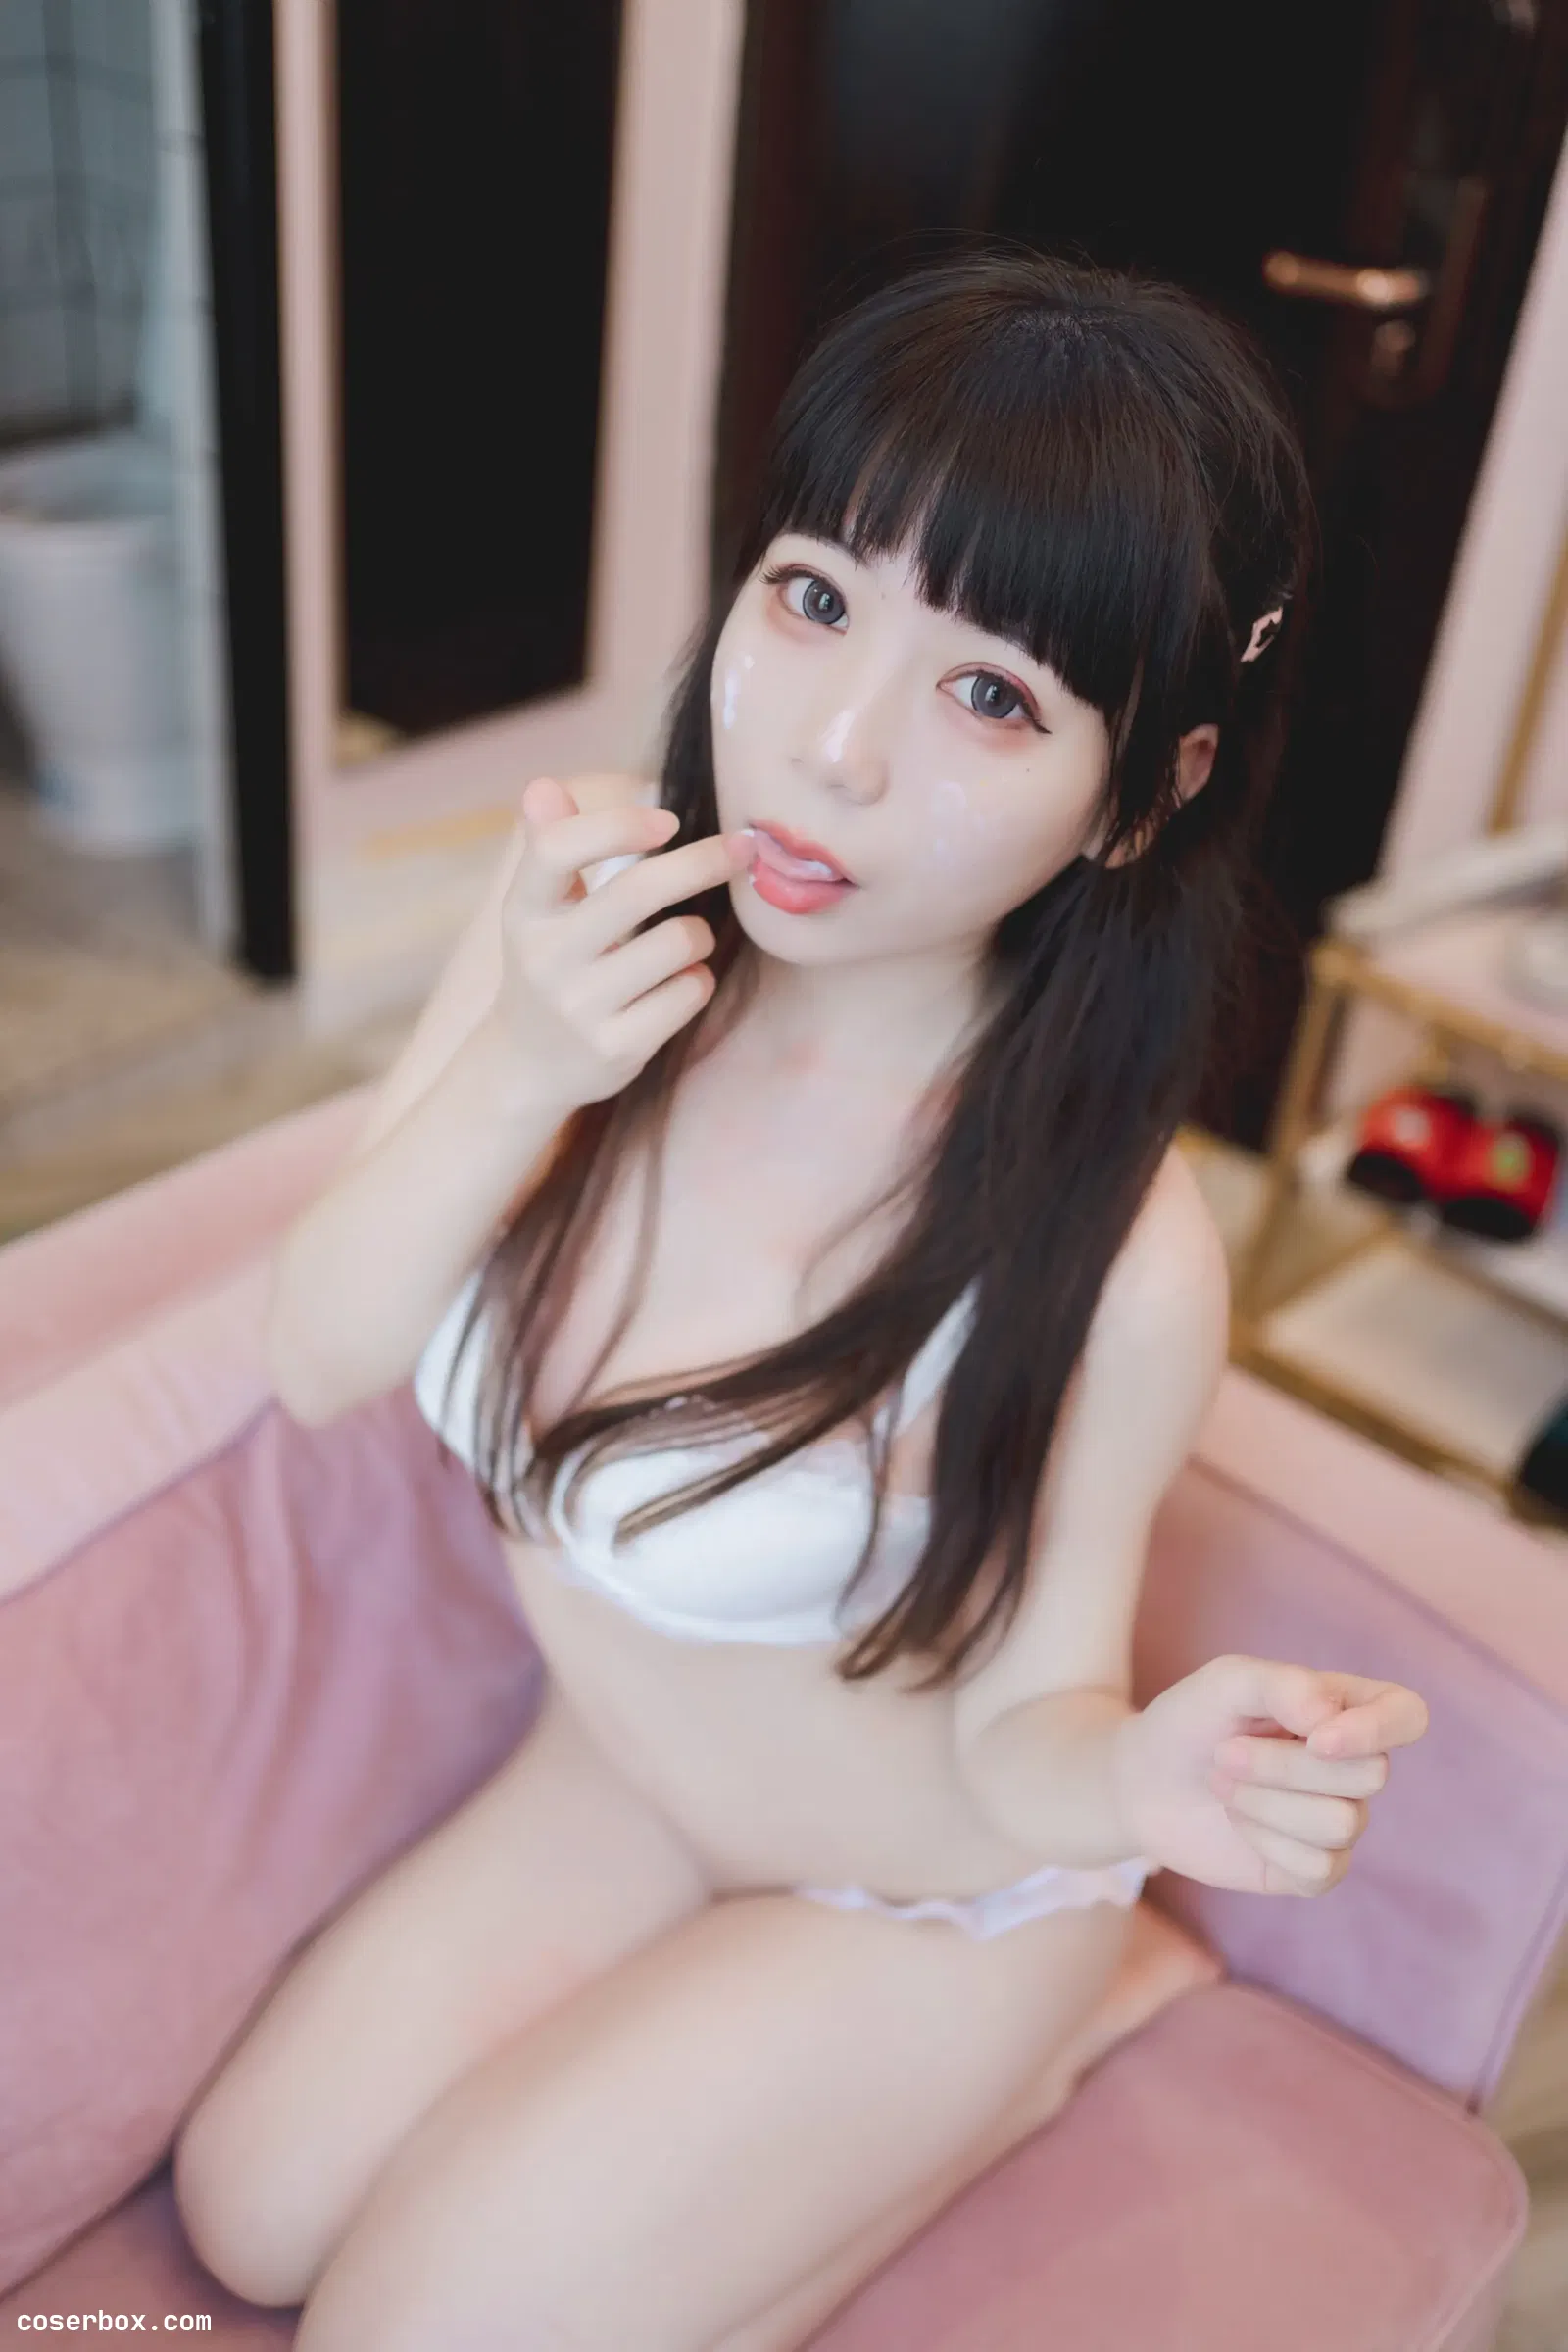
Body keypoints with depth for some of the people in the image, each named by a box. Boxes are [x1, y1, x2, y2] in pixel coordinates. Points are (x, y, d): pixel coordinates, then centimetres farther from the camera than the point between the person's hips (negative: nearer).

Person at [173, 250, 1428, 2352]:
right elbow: (321, 1361, -16)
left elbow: (1026, 1704, -20)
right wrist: (517, 1074, -35)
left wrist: (1129, 1782, -44)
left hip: (925, 1883, -5)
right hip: (616, 1778, 5)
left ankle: (1063, 2023, 14)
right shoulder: (579, 910, -21)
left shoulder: (1106, 1258, -35)